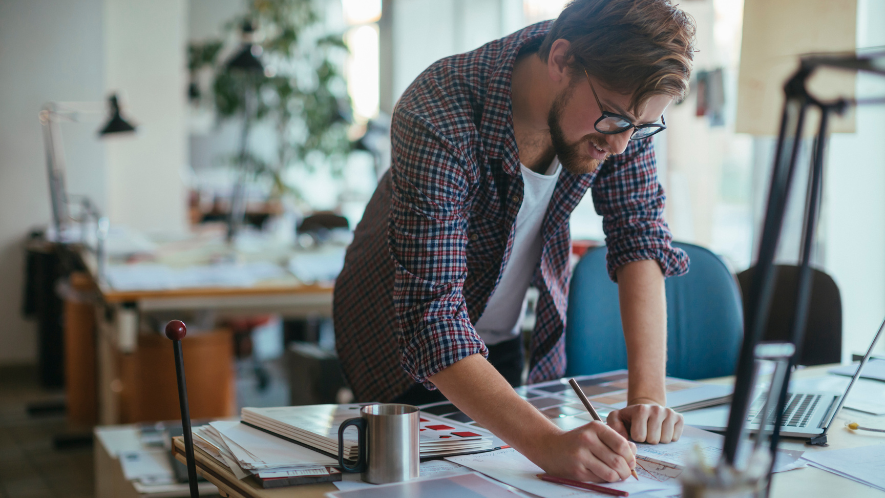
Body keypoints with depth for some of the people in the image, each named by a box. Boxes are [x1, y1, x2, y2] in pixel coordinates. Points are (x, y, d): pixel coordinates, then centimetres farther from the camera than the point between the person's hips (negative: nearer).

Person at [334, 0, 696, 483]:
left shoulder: (622, 98, -22)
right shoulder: (436, 123, -39)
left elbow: (640, 236, -18)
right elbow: (432, 319, -43)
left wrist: (648, 393, -32)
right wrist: (548, 443, -56)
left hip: (518, 340, 5)